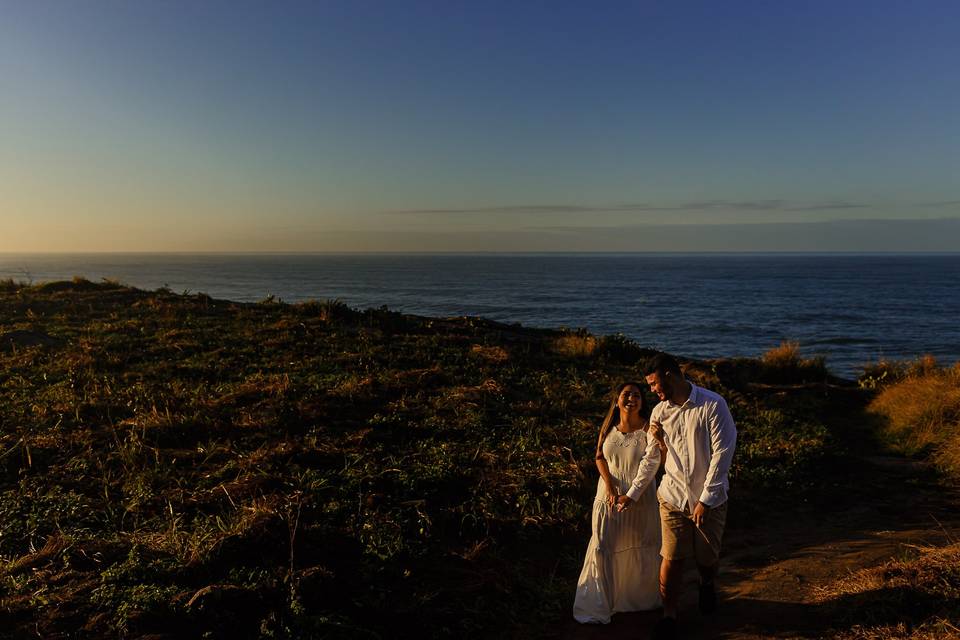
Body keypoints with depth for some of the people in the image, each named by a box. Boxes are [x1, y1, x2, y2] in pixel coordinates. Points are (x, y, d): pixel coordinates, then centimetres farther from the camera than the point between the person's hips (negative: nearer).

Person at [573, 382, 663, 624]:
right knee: (603, 549, 2)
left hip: (640, 500, -2)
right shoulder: (609, 427, 0)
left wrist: (632, 495, -31)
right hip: (609, 497, 2)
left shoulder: (648, 429, -13)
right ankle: (597, 607, 13)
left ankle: (642, 600, 35)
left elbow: (651, 464, -22)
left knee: (640, 550, 12)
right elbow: (599, 457, 4)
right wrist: (609, 486, -9)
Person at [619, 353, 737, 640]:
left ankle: (707, 585, 47)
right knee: (671, 557, 1)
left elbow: (722, 455, -15)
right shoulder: (659, 412, -1)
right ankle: (669, 615, 18)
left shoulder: (713, 406, -16)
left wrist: (706, 500, -14)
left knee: (707, 556, 14)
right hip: (673, 496, 3)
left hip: (709, 498, -2)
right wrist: (658, 441, -12)